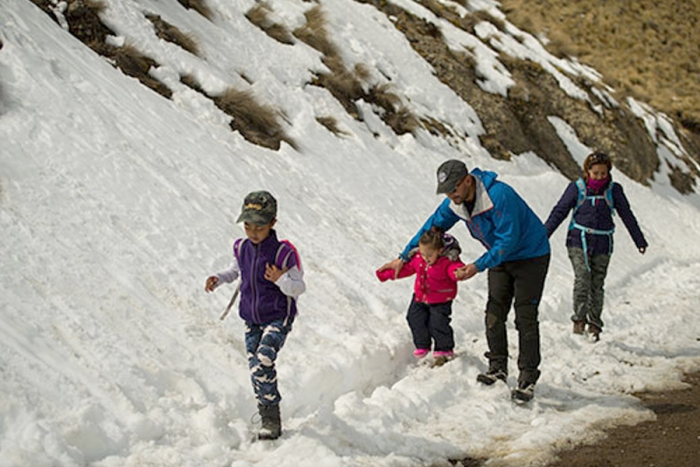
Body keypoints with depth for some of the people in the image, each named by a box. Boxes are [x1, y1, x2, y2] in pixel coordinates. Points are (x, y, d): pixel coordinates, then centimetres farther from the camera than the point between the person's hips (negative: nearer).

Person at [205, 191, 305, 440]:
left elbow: (299, 288, -12)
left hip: (278, 318, -6)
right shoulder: (241, 248, -1)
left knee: (261, 365, -22)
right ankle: (269, 419, 24)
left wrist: (281, 280, -31)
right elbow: (235, 270, 21)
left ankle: (271, 420, -10)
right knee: (257, 370, 8)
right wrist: (219, 278, 2)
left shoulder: (283, 252, -18)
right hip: (251, 320, 6)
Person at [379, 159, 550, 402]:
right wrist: (404, 257, 4)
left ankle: (528, 376, -5)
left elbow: (508, 240, -32)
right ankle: (498, 367, 14)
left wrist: (478, 266, -37)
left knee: (525, 317, -10)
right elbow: (432, 226, 5)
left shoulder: (499, 196, -34)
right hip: (500, 257, 7)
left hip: (530, 256, -7)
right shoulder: (455, 203, -9)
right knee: (494, 314, 3)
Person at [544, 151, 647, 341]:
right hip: (579, 240, -2)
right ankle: (579, 318, -17)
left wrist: (639, 240, 16)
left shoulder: (614, 190, 3)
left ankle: (594, 324, 7)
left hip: (602, 243, 2)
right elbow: (559, 211, 3)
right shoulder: (577, 187, -1)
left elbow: (627, 215, 12)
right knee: (582, 277, -18)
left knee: (597, 283, 0)